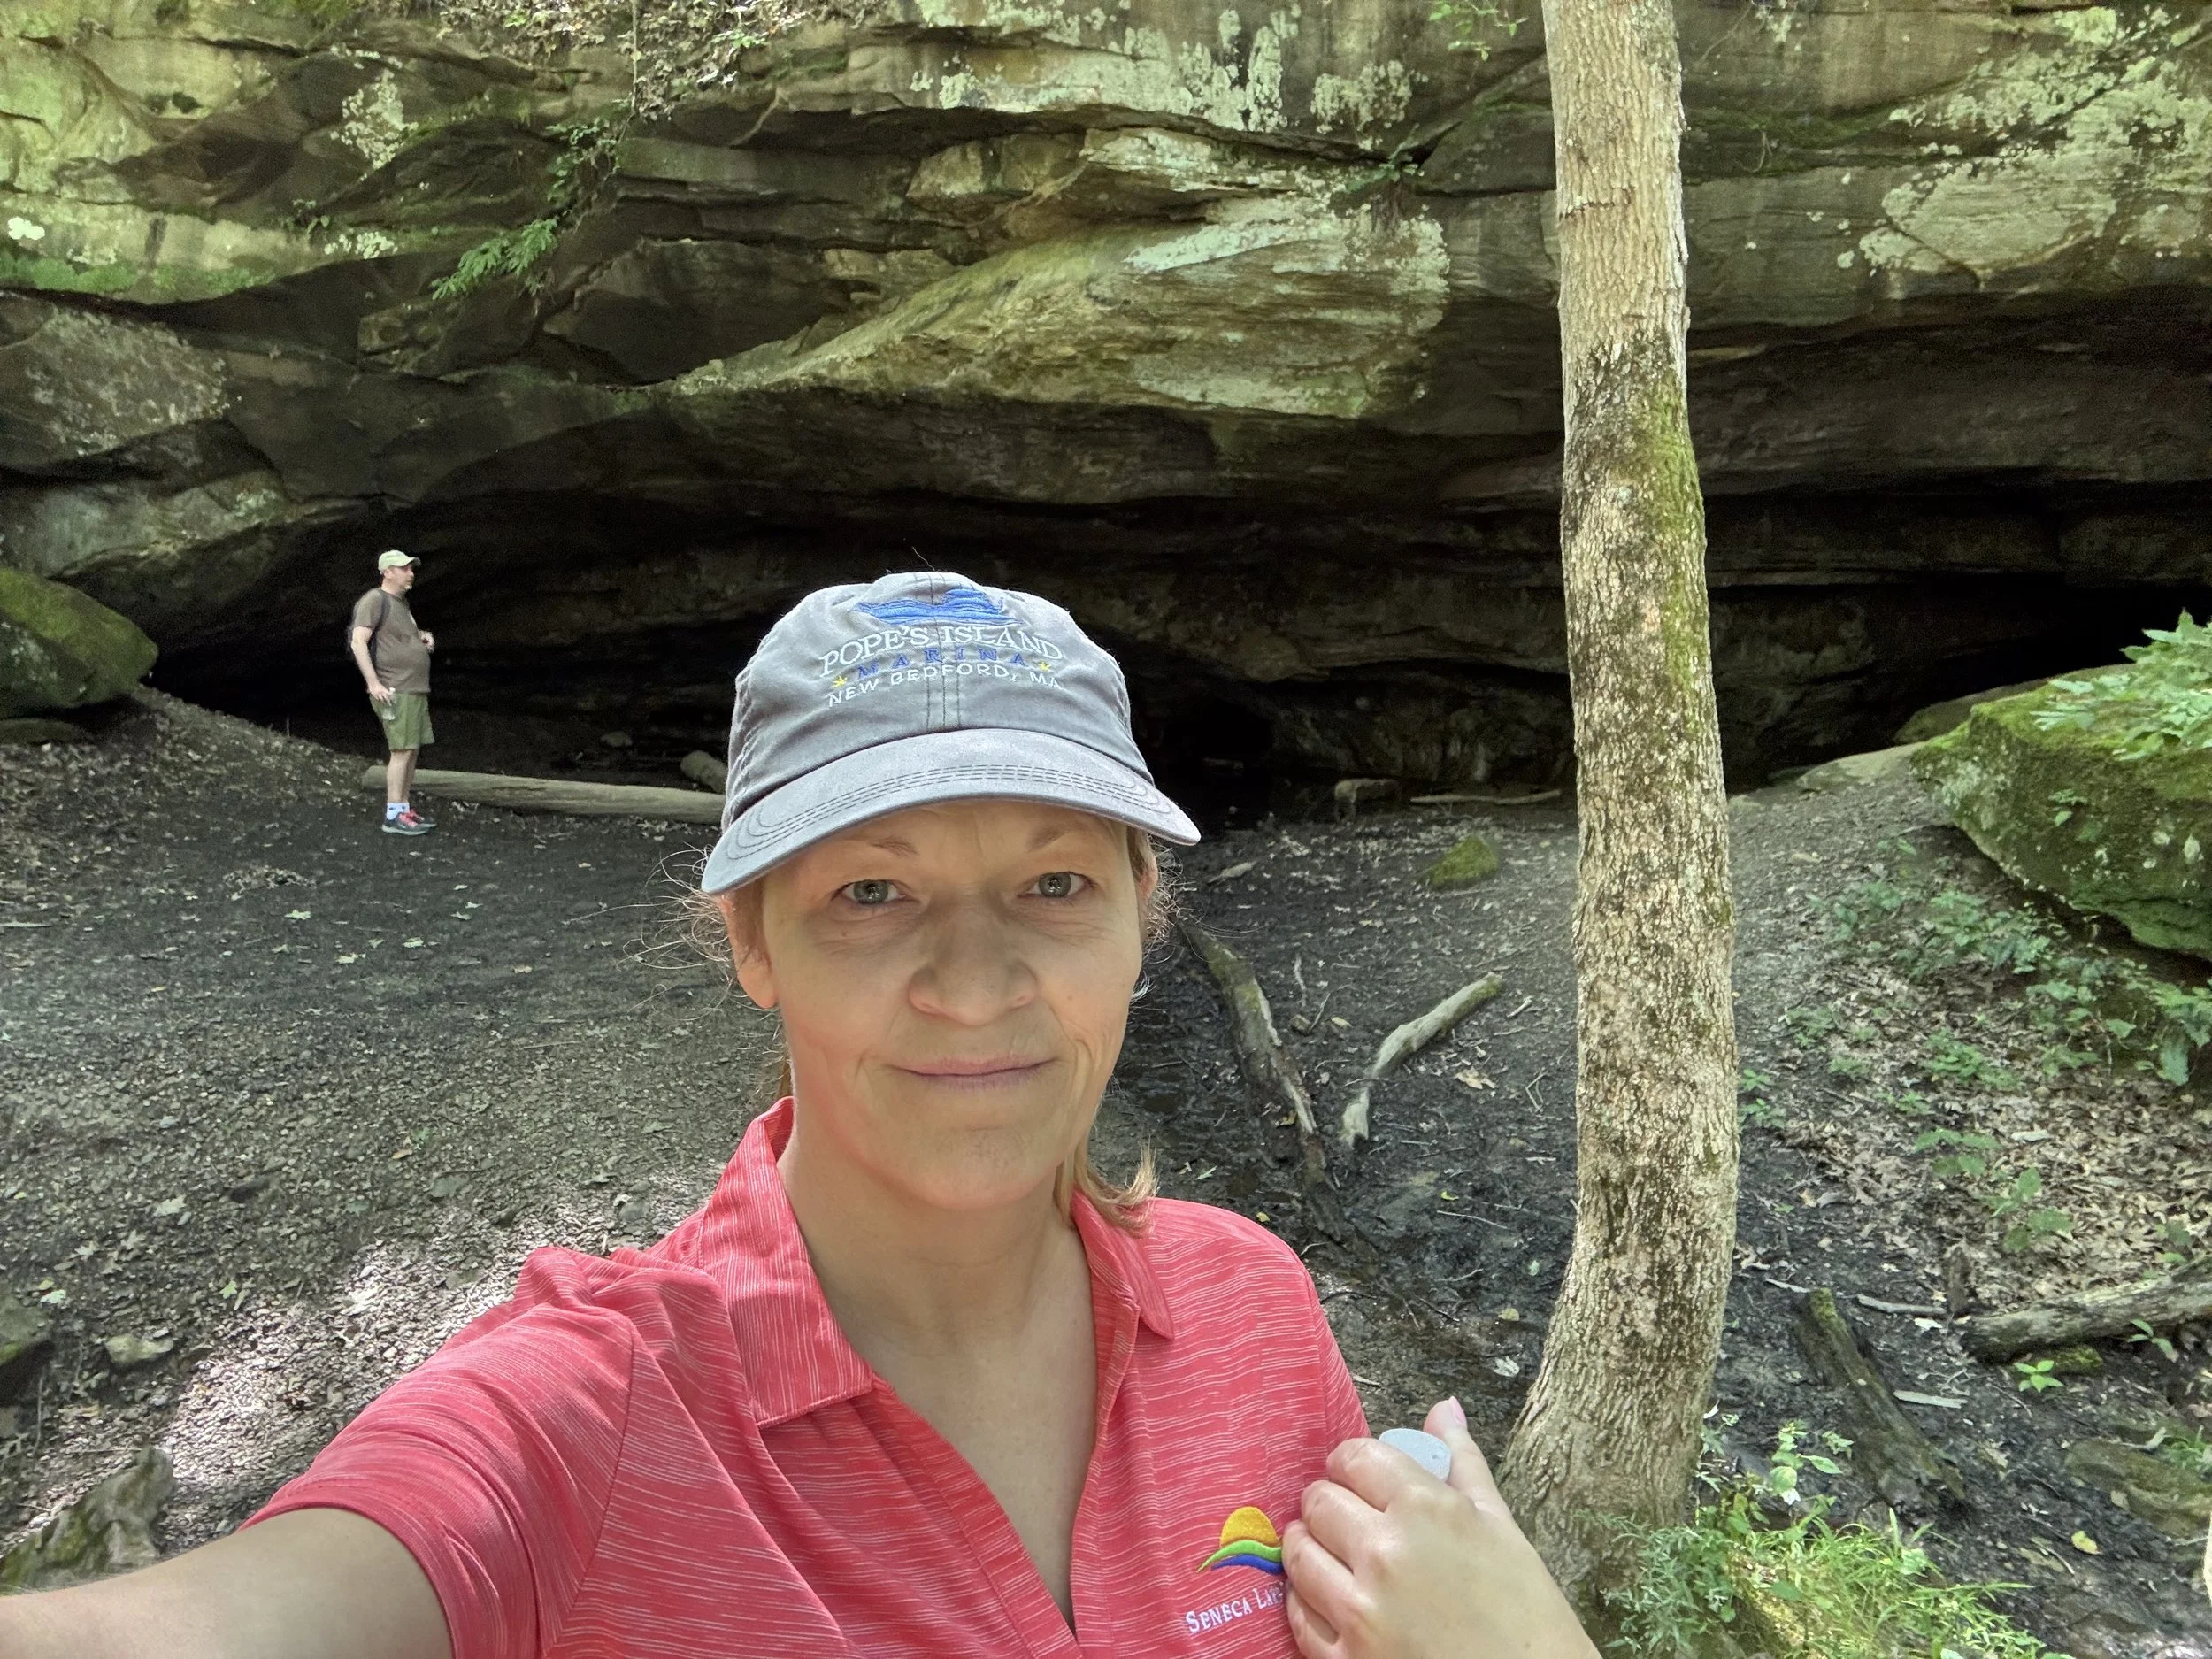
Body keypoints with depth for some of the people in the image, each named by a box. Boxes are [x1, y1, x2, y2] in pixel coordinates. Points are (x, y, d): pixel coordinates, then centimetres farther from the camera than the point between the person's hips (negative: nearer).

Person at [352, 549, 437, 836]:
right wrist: (374, 683, -24)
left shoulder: (401, 603, 18)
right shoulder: (374, 600, -9)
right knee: (402, 750, -12)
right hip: (394, 691, -9)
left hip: (415, 689, 9)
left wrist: (424, 636, 12)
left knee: (412, 750, 9)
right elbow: (358, 641, -17)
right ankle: (393, 816, -10)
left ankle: (404, 808, 15)